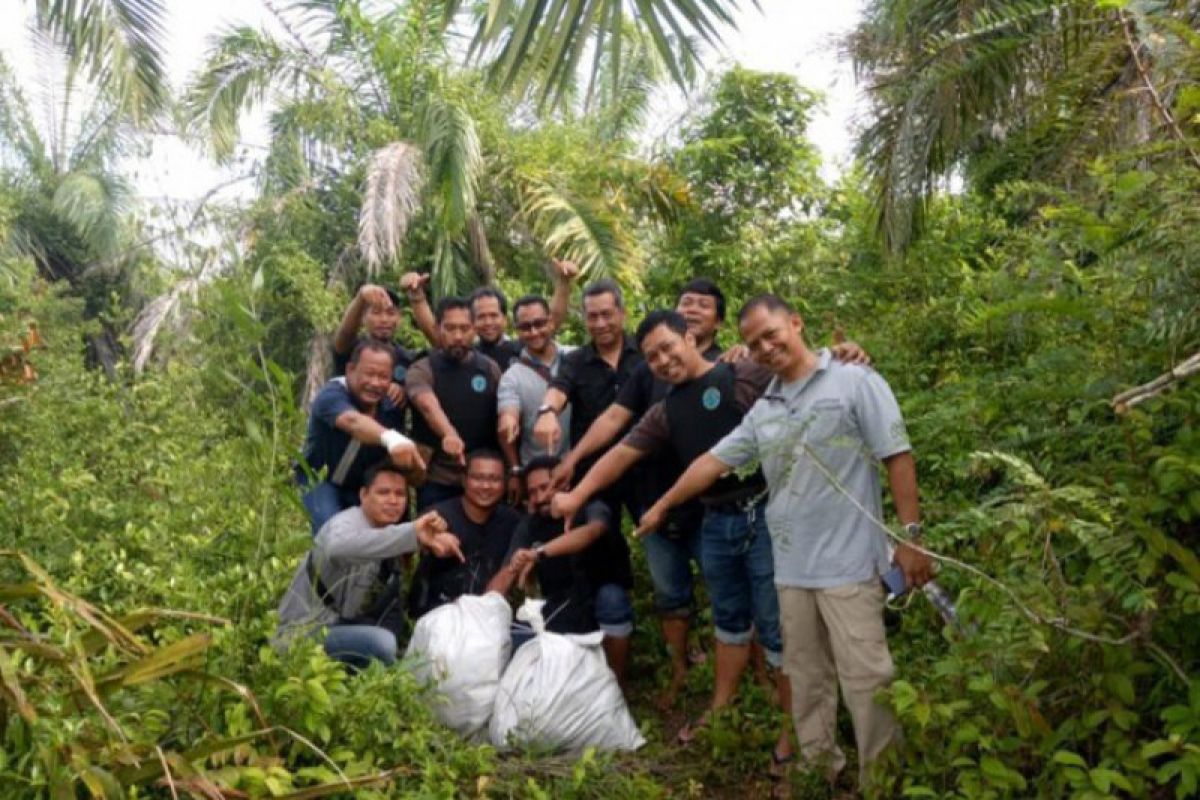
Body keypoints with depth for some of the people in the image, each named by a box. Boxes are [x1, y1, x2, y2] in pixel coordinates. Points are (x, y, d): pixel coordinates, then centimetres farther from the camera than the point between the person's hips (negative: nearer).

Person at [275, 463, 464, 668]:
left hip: (344, 626, 8)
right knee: (382, 642, -29)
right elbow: (338, 547, -45)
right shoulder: (347, 522, -20)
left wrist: (434, 539, -20)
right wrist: (412, 534, -53)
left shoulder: (390, 531, 5)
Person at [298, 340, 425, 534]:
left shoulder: (391, 407, -12)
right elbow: (353, 422, -53)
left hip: (363, 487, 5)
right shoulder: (331, 395, -30)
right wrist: (390, 438, -74)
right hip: (321, 481, -5)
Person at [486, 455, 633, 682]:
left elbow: (591, 532, -35)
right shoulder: (529, 525, -1)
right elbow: (506, 575, -7)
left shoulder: (591, 509, -12)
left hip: (601, 610, -1)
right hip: (560, 615, 1)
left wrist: (538, 553, -48)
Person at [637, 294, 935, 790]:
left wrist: (911, 537, -11)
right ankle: (818, 765, 30)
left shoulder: (855, 382, -4)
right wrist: (662, 507, 22)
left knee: (865, 678, -2)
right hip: (791, 566, 6)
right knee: (806, 678, 15)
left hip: (849, 562, -6)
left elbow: (898, 457, -7)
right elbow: (714, 461, 18)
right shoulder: (763, 411, 12)